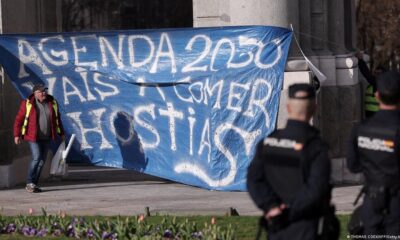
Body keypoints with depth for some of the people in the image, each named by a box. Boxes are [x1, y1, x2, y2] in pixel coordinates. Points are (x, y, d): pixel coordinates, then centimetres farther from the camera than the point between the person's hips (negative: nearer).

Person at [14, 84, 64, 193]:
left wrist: (61, 133, 19)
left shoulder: (52, 103, 3)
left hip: (46, 138, 5)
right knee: (36, 158, -17)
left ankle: (33, 185, 12)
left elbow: (57, 119, 15)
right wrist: (17, 135, -9)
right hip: (33, 137, -5)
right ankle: (30, 183, -7)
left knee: (42, 161, 4)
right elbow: (19, 120, -4)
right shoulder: (27, 103, -8)